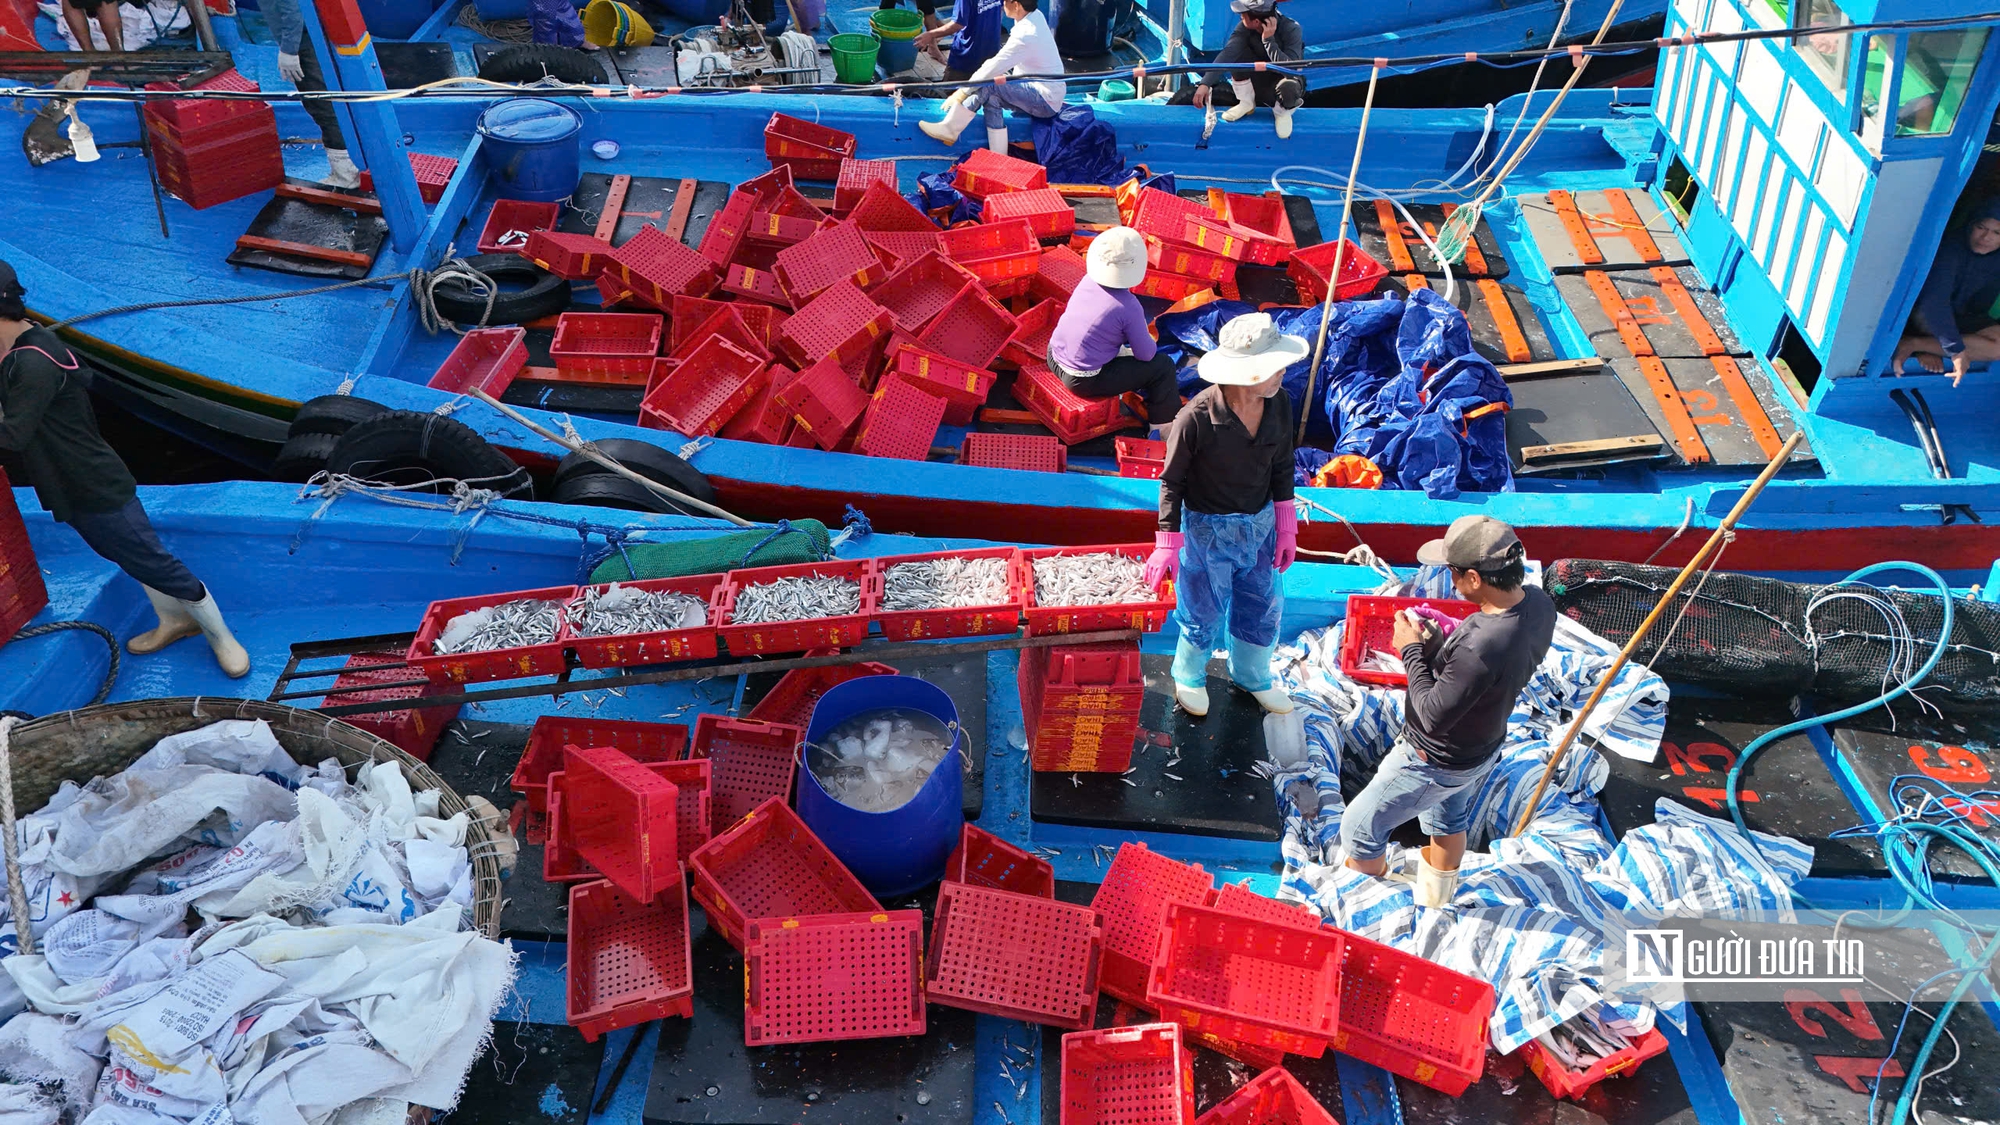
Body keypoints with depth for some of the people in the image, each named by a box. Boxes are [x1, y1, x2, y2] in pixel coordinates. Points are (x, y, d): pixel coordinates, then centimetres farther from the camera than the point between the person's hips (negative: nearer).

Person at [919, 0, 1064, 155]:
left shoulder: (1025, 35, -24)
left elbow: (993, 68, -21)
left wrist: (962, 92, -15)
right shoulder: (1036, 15, 1)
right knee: (991, 97, -6)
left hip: (1047, 101, -9)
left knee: (988, 83, -19)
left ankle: (950, 128, -11)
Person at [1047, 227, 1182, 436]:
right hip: (1084, 381, -7)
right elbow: (1146, 354, -11)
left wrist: (1139, 336, 17)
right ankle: (1163, 427, 18)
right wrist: (1150, 341, 11)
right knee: (1163, 366, 4)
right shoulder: (1128, 306, -21)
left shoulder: (1088, 281, -3)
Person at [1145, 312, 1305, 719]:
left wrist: (1286, 529, 7)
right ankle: (1189, 677, 45)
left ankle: (1251, 674, 50)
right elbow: (1172, 482, -15)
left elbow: (1281, 468, 3)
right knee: (1205, 613, 14)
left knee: (1264, 607, 21)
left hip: (1260, 523, 5)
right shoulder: (1198, 417, -28)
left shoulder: (1280, 404, -13)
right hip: (1209, 529, -5)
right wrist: (1167, 545, -13)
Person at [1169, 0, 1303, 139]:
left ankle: (1282, 110, -4)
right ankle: (1246, 102, -4)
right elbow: (1227, 54, -25)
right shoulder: (1245, 27, -13)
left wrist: (1268, 40, -33)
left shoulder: (1292, 29, -22)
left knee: (1288, 88, -41)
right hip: (1256, 84, 4)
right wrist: (1205, 83, -37)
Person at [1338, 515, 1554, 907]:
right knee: (1450, 821, 34)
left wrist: (1412, 651, -21)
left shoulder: (1482, 646, -42)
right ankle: (1436, 898, 58)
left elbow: (1433, 716, -30)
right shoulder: (1539, 604, -16)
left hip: (1434, 764, -9)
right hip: (1484, 747, 9)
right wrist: (1438, 644, -7)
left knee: (1359, 829, 13)